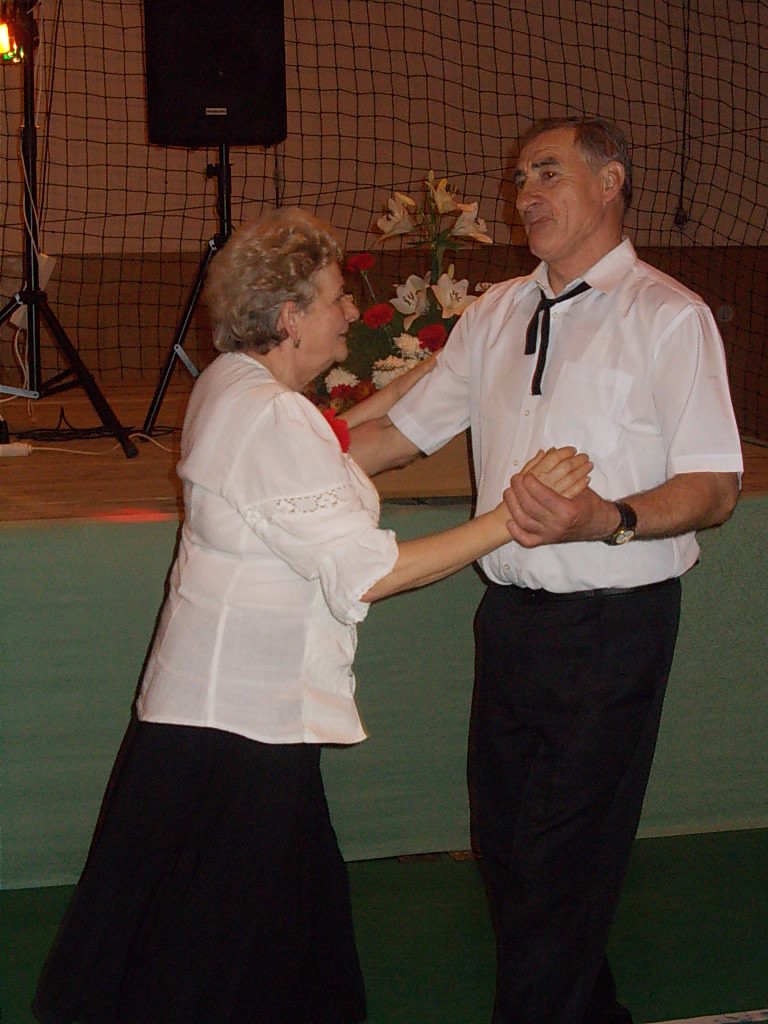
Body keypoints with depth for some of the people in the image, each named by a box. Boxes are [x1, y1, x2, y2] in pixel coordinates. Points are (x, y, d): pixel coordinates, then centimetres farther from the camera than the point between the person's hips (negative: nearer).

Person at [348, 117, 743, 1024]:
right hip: (511, 612, 7)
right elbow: (407, 428, 18)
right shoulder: (497, 313, 12)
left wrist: (607, 519, -30)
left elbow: (714, 487, -14)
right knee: (503, 840, 16)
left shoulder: (668, 318, -8)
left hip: (612, 626, -7)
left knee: (562, 861, -2)